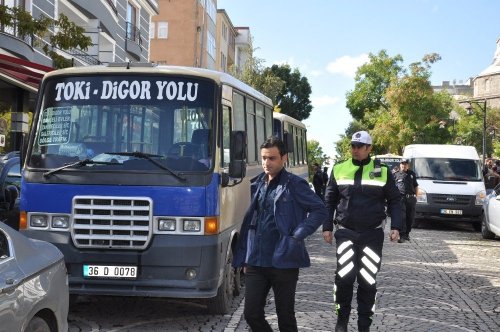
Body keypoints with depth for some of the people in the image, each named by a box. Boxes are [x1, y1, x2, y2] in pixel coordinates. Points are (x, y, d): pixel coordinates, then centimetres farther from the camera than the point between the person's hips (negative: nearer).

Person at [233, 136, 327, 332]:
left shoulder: (294, 184, -5)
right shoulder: (257, 185, 11)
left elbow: (320, 210, -7)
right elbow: (249, 223, 15)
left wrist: (297, 236, -14)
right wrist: (245, 259, 13)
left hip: (283, 262, -5)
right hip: (256, 262, 5)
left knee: (285, 316, 6)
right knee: (251, 314, 6)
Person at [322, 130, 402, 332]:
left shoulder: (382, 171, 2)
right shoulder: (339, 170, 4)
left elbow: (394, 201, 6)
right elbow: (329, 201, 10)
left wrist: (396, 227, -4)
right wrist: (327, 227, 4)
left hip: (373, 234, 0)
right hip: (346, 232, 0)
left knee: (368, 280, 3)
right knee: (344, 276, -9)